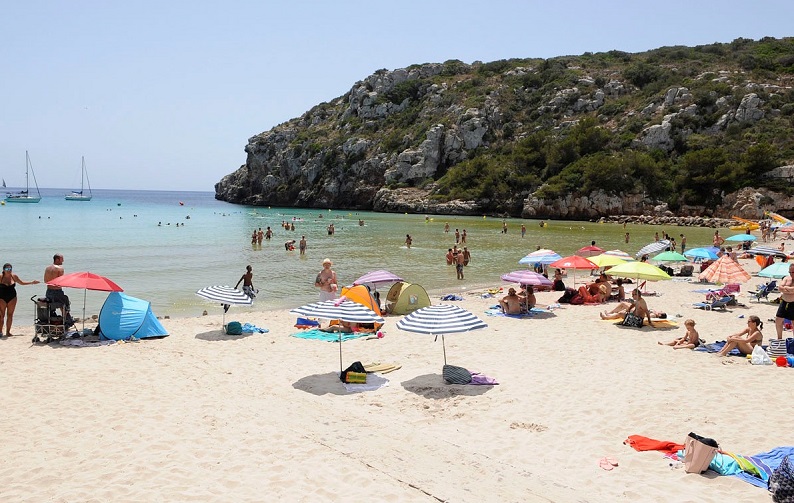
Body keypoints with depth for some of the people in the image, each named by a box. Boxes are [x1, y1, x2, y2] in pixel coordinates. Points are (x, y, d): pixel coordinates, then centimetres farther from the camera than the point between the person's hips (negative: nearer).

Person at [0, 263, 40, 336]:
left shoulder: (14, 277, 5)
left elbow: (22, 283, 21)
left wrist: (32, 282, 21)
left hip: (12, 298, 4)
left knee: (10, 315, 6)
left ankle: (8, 332, 13)